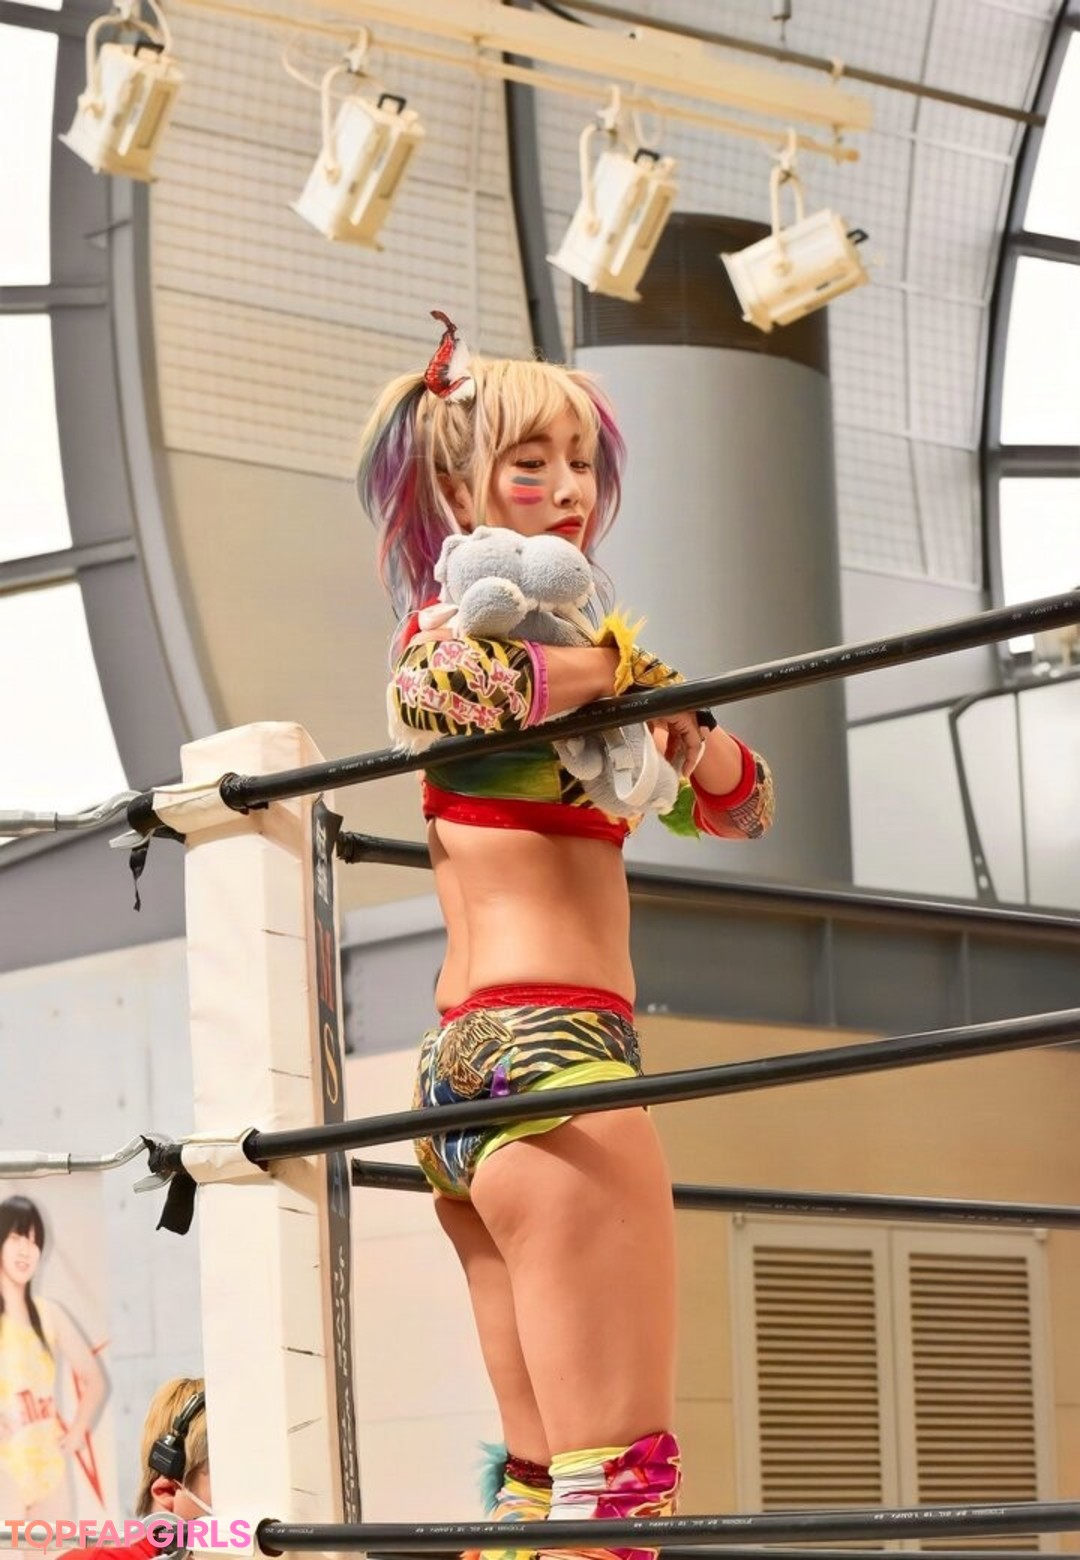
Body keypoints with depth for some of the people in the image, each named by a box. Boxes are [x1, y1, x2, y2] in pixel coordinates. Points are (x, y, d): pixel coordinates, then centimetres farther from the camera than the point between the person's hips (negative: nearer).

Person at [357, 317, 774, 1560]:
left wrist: (683, 733, 0)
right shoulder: (457, 622, -2)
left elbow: (740, 804, 22)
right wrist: (619, 664, -13)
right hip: (548, 1042, -10)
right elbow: (427, 688, -29)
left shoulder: (550, 647, 22)